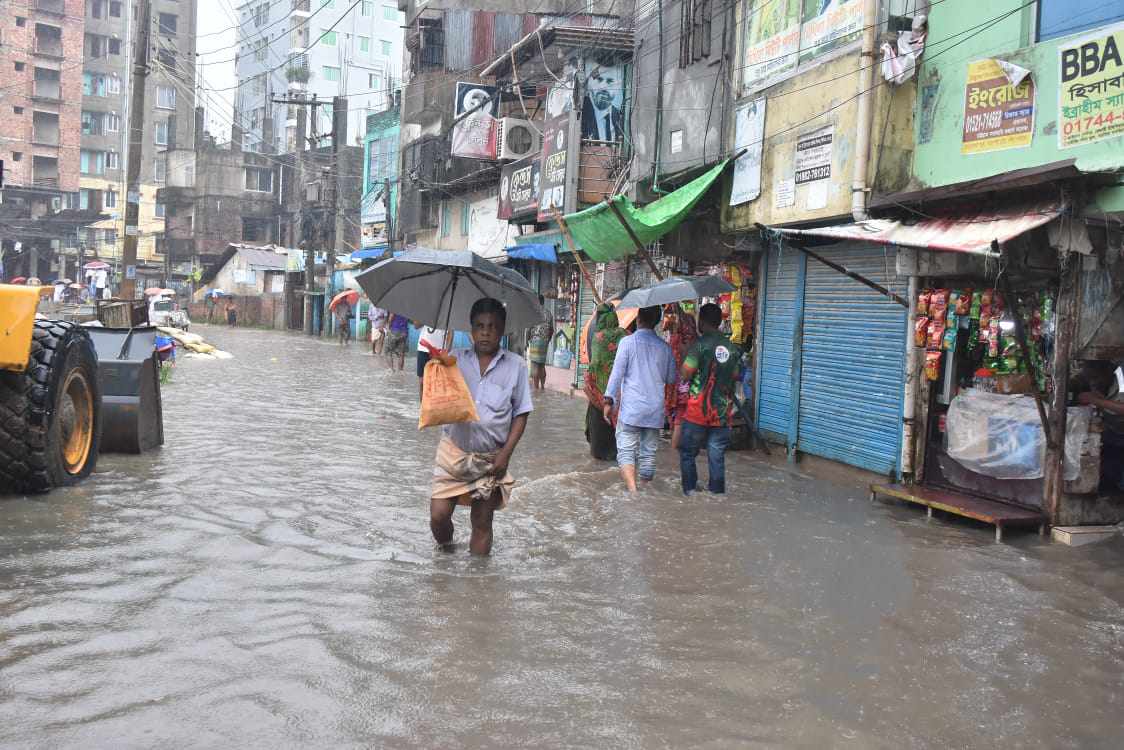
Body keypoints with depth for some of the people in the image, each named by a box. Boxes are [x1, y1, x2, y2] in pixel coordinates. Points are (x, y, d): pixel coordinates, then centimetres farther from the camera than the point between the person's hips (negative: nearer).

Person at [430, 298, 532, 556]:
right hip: (454, 451, 1)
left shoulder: (515, 366, -4)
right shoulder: (455, 359, 0)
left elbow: (520, 414, 0)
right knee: (438, 515, -1)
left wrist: (506, 453, -9)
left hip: (491, 459, -1)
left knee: (482, 523, 8)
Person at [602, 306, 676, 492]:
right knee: (648, 453, 11)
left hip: (631, 408, -4)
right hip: (655, 410, 4)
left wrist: (609, 400, -2)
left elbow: (617, 373, -8)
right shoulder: (664, 347, 6)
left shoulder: (628, 342, -6)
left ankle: (632, 490, -20)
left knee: (626, 451, -2)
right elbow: (671, 378, 15)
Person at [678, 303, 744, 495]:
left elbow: (685, 374, -14)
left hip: (698, 413, -4)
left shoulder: (701, 344, -12)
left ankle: (691, 492, 7)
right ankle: (717, 494, 14)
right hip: (723, 413, 4)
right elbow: (736, 377, 12)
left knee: (687, 454, 10)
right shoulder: (733, 348, 5)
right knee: (717, 458, 11)